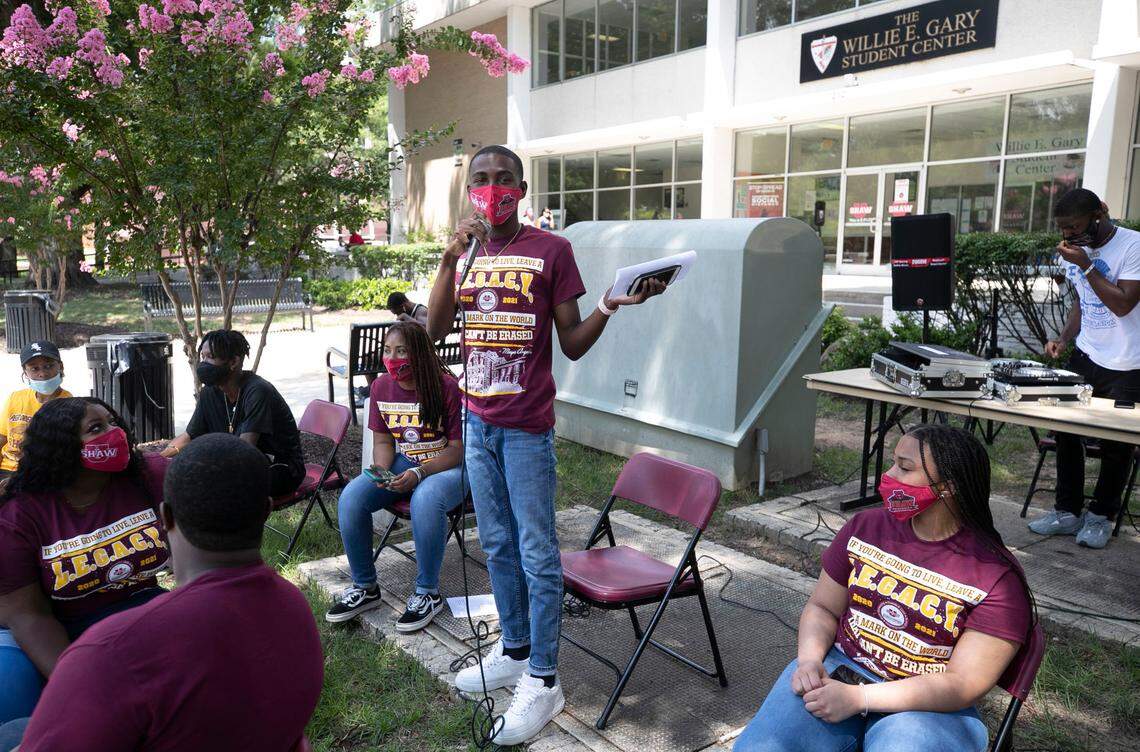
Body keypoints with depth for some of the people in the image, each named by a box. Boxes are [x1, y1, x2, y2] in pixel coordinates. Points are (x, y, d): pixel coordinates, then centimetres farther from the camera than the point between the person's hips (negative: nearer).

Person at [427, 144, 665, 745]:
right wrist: (451, 260, -13)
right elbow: (434, 330, -2)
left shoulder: (551, 251, -6)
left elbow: (572, 346, -4)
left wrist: (609, 307, -21)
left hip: (526, 426, -5)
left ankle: (543, 680, 13)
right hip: (478, 421, 6)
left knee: (536, 553, 1)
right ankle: (514, 651, 33)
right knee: (497, 544, 16)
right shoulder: (466, 251, 9)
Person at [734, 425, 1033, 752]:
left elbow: (963, 684, -14)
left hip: (928, 706, -2)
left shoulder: (998, 577, -11)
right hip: (840, 666, 3)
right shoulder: (865, 527, 3)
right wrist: (810, 659, -11)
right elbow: (822, 608, 11)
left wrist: (859, 698, -21)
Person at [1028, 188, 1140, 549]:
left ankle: (1101, 515, 19)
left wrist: (1086, 265, -21)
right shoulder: (1076, 251, 8)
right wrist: (1064, 338, 3)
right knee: (1066, 431, 2)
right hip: (1086, 357, 6)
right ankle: (1067, 511, 13)